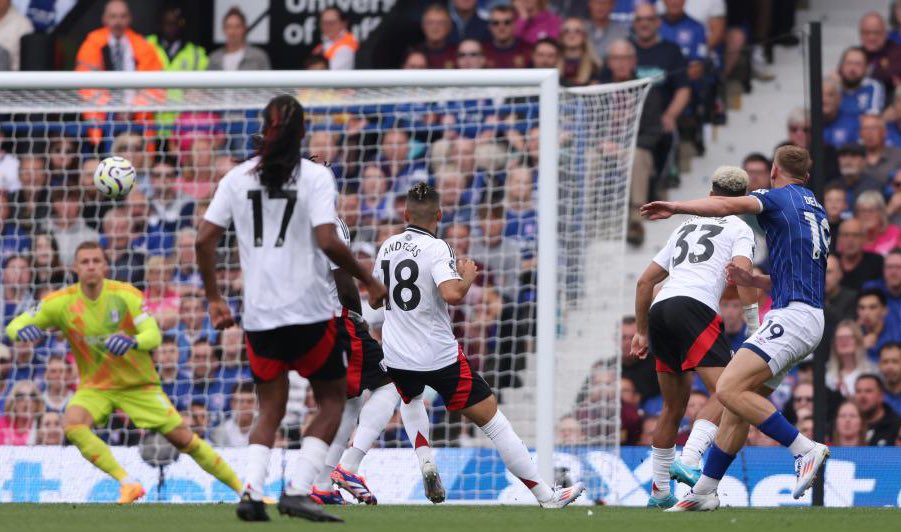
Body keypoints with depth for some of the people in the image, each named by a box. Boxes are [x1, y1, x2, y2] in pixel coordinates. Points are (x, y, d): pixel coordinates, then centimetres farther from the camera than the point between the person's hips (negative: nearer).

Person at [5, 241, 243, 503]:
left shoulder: (126, 295, -13)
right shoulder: (61, 302, -12)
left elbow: (153, 335, -19)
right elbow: (13, 326, -10)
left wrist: (132, 341, -43)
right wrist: (22, 331, -36)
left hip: (139, 385, -1)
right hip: (95, 387, 1)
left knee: (183, 438, -2)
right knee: (72, 423, -31)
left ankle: (241, 488, 15)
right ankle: (127, 483, -27)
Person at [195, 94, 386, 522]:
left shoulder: (237, 178, 5)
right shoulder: (315, 177, -7)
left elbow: (204, 239, 2)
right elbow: (328, 242, -17)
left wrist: (214, 299, 13)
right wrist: (368, 281, -4)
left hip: (259, 316, 4)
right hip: (309, 311, -4)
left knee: (270, 410, 15)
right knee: (332, 399, 12)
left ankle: (251, 491, -7)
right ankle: (297, 488, -4)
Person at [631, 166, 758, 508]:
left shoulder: (686, 227, 31)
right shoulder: (739, 228, 13)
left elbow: (645, 281, 31)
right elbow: (741, 273, -7)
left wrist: (642, 332, 36)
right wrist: (754, 327, -4)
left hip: (659, 311, 7)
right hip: (695, 307, -7)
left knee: (674, 407, 18)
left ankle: (659, 492, 20)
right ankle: (688, 462, -31)